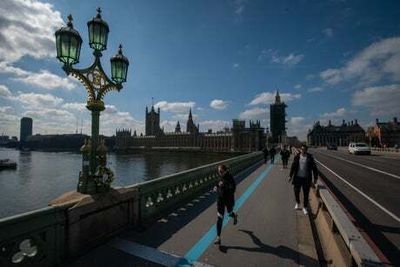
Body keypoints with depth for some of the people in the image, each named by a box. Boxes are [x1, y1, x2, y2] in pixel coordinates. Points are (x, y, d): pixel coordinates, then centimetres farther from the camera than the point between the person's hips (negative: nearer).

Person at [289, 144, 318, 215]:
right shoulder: (297, 157, -1)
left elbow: (314, 168, 1)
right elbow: (293, 166, 5)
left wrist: (315, 177, 2)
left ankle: (305, 208, 25)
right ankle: (297, 203, 39)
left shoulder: (310, 157, -4)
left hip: (306, 178, -1)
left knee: (306, 194, 7)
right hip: (297, 177, 1)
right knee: (296, 192, 11)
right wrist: (290, 175, 6)